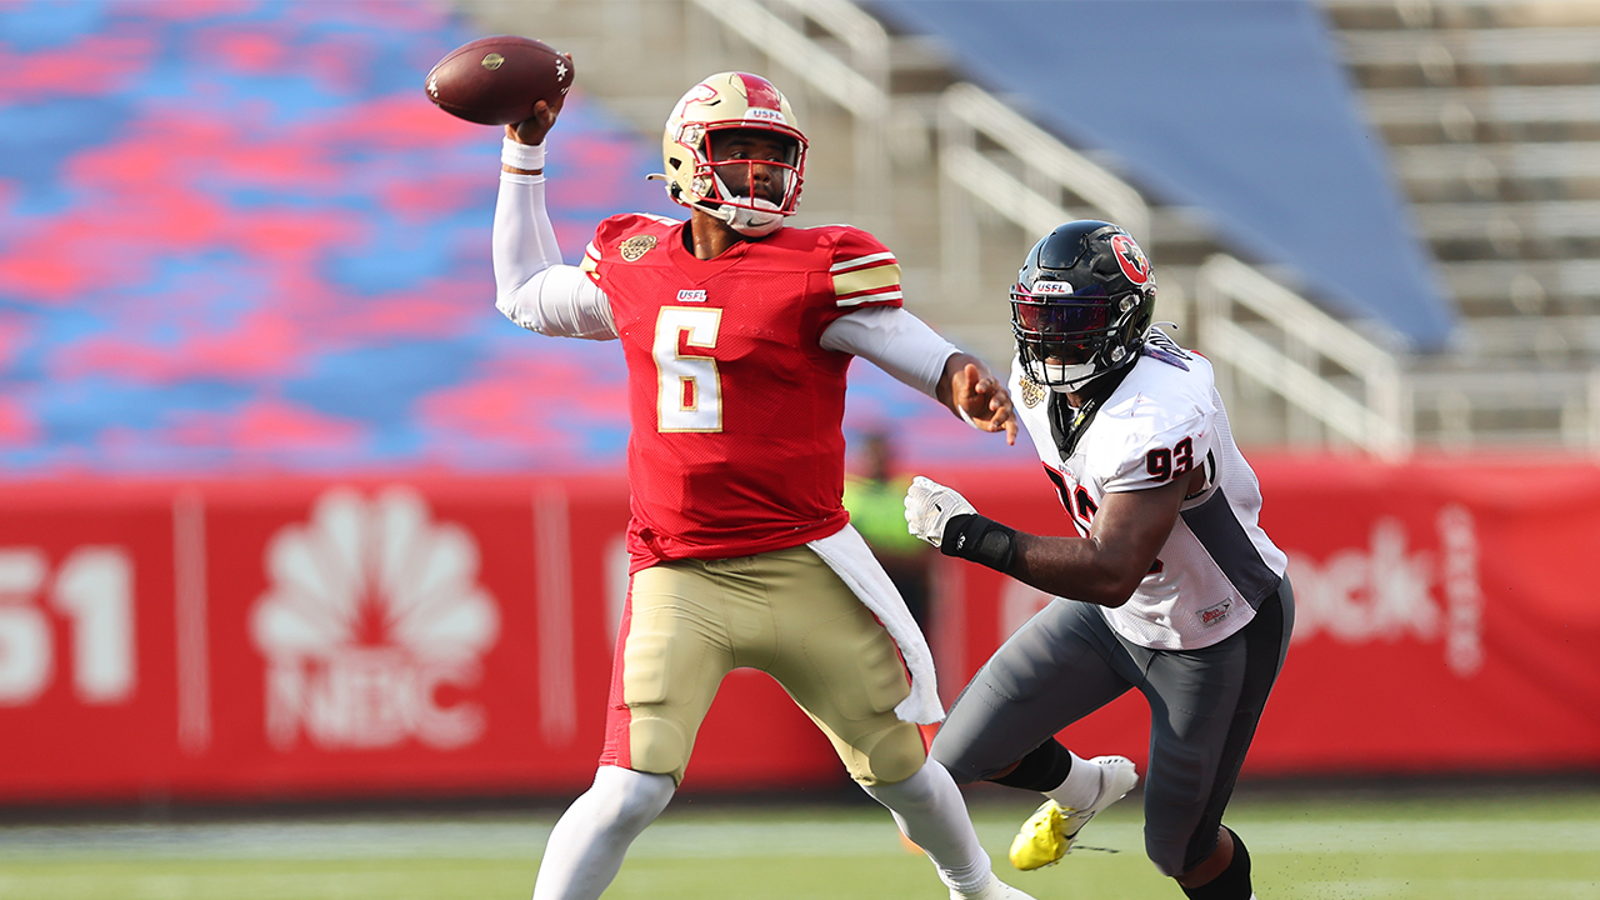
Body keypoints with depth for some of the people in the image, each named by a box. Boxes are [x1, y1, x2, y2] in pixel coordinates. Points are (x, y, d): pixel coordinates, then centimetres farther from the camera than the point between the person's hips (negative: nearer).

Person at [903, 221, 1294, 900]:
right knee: (963, 755, 5)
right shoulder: (1037, 380, -11)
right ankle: (1079, 787, 37)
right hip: (1115, 614, 8)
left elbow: (1112, 574, -42)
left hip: (1217, 635, -7)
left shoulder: (1159, 418, -38)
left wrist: (972, 536, -44)